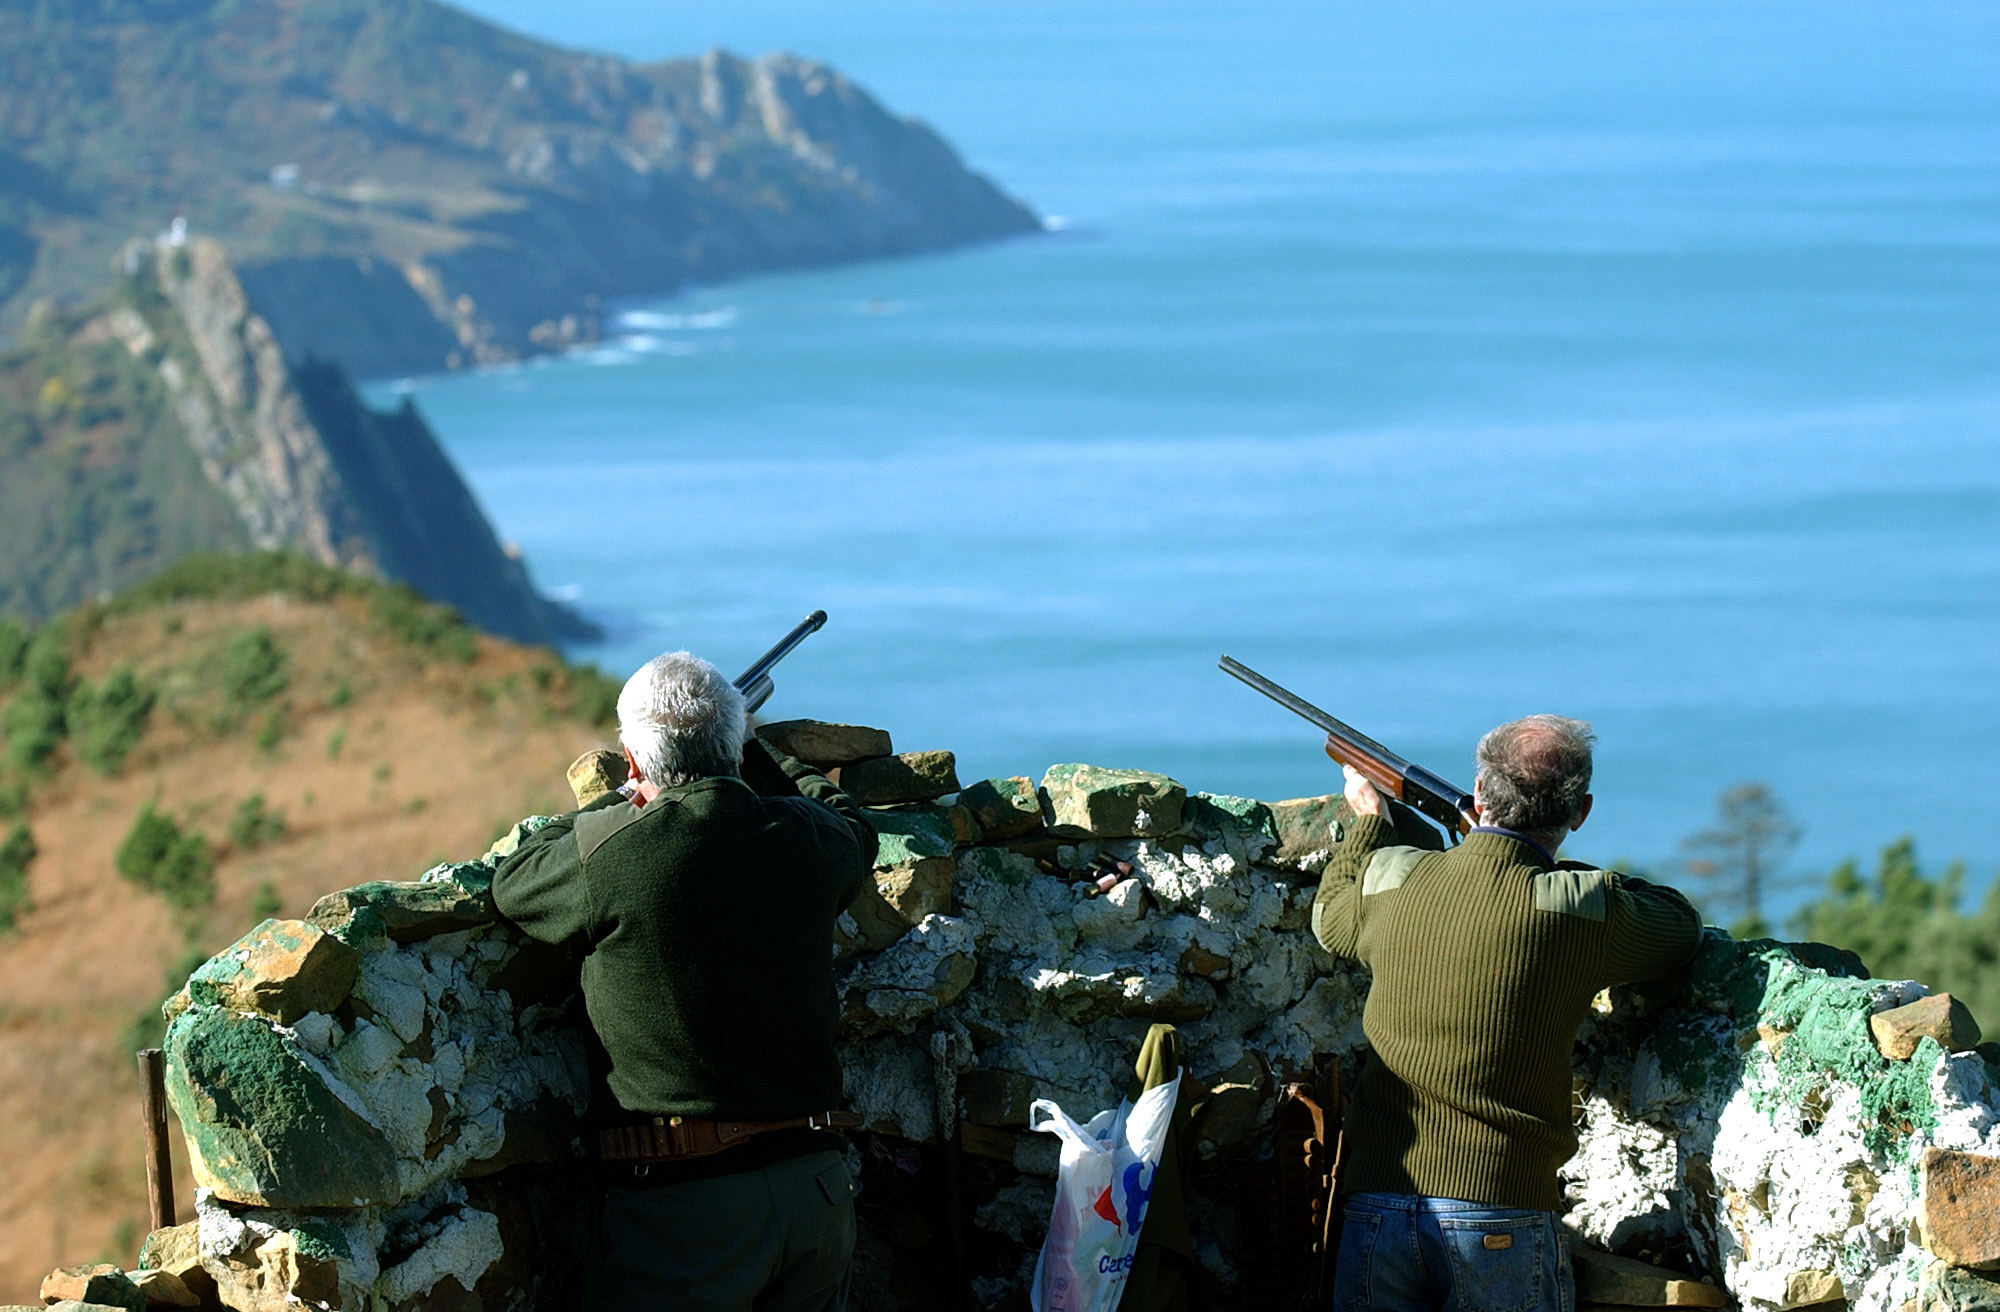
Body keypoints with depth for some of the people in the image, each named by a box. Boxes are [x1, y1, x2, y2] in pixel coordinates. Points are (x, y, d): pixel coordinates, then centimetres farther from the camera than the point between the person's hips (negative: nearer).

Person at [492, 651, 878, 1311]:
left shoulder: (611, 851, -12)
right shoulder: (805, 841, 2)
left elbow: (512, 883, 10)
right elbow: (854, 825, 29)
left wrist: (627, 799, 20)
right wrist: (751, 757, 41)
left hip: (685, 1202, -5)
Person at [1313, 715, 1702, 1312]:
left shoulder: (1389, 878, 1)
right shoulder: (1583, 908, -9)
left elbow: (1330, 919, 26)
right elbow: (1683, 927, 11)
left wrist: (1369, 817, 42)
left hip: (1377, 1205, 3)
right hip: (1502, 1209, -3)